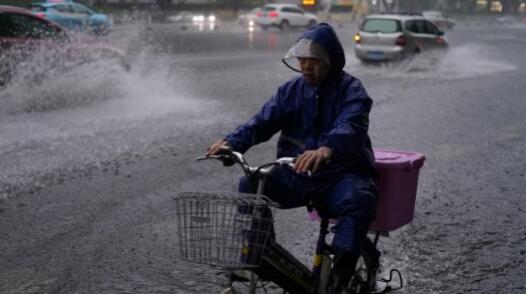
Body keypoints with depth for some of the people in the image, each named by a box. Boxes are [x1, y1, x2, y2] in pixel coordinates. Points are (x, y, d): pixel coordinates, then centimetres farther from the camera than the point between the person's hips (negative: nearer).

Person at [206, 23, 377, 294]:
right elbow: (263, 121, -6)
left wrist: (326, 150, -51)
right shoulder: (292, 89, 7)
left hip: (341, 173, -4)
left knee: (359, 200, -36)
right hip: (296, 173, 4)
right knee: (250, 185, -20)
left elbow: (350, 128, -28)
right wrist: (232, 142, -28)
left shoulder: (351, 90, -8)